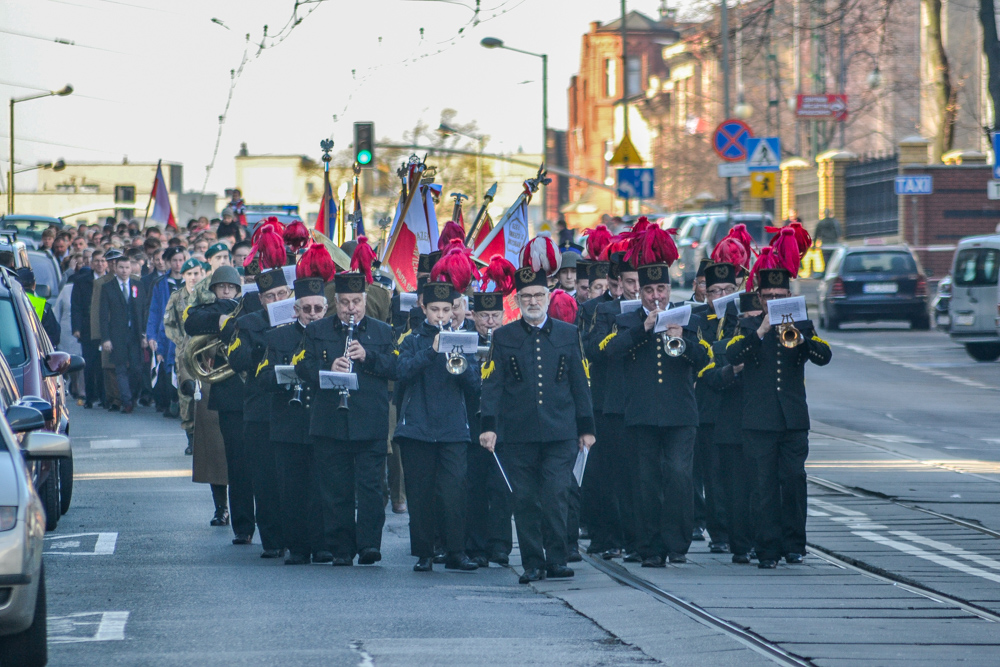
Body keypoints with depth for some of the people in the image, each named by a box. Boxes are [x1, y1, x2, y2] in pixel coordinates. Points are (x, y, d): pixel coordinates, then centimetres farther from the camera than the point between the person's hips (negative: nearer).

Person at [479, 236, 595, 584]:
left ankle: (556, 560, 0)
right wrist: (488, 425, -8)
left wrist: (586, 427, 8)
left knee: (557, 496, -9)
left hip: (560, 435, 0)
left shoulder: (568, 335, 10)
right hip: (517, 435, 0)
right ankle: (532, 564, 8)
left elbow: (580, 383, 12)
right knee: (526, 500, 1)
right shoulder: (503, 337, 7)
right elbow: (492, 384, 2)